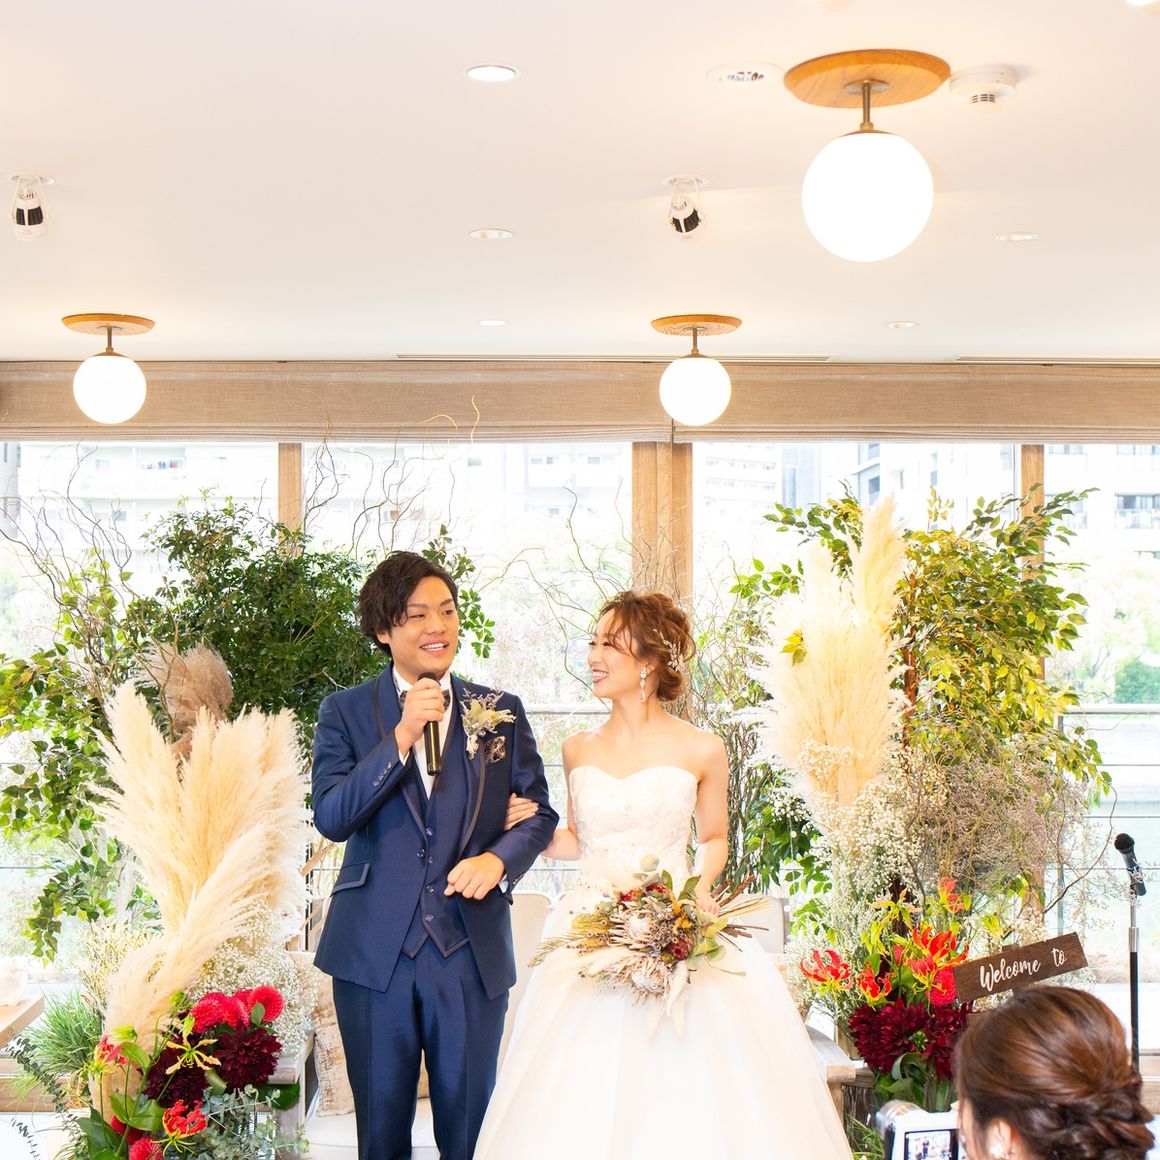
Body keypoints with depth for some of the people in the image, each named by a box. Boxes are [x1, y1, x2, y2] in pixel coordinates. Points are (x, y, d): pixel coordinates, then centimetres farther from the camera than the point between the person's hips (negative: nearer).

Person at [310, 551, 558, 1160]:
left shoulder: (500, 712, 7)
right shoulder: (345, 712, 3)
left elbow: (539, 812, 8)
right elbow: (330, 818, -9)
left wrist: (498, 858, -12)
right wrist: (400, 738, -18)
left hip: (473, 950, 1)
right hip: (374, 950, 0)